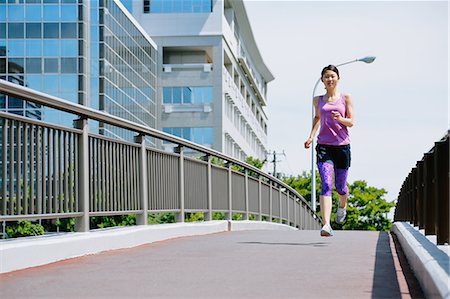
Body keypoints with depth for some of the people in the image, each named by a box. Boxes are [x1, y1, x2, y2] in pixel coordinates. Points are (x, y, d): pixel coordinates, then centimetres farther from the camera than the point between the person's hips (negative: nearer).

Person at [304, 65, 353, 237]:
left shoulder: (345, 98, 6)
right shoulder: (318, 100, 11)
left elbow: (351, 122, 3)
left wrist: (340, 119, -17)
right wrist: (311, 136, 16)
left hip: (342, 145, 0)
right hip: (323, 145, 0)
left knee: (340, 186, 10)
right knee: (326, 185, -15)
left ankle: (342, 206, 46)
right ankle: (326, 225, -22)